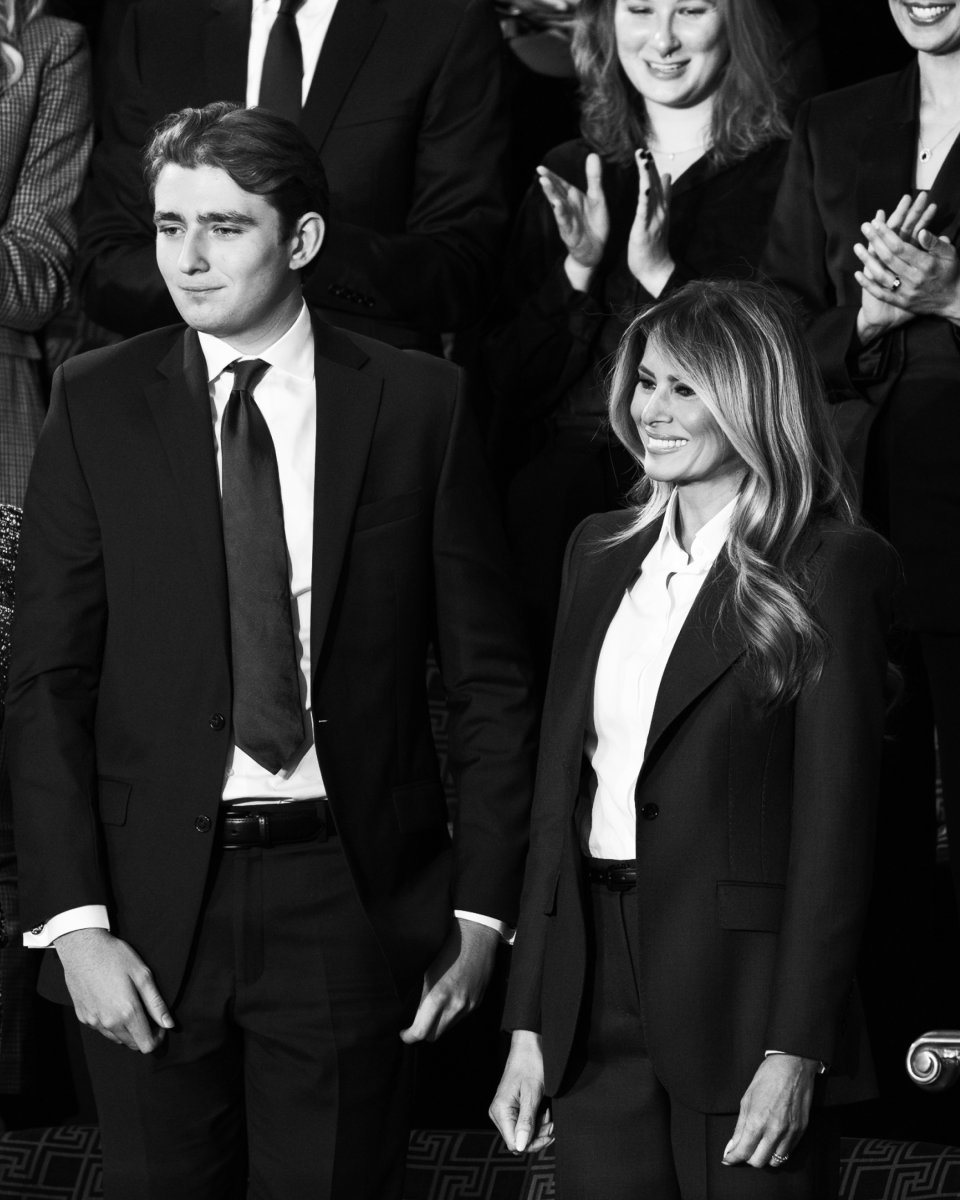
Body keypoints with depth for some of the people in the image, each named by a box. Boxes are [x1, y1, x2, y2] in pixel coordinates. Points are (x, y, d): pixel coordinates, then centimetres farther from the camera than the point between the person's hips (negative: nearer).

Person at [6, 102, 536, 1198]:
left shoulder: (417, 403, 1)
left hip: (350, 897, 0)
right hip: (151, 897, 0)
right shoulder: (97, 405, 1)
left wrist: (482, 906, -1)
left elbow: (488, 679, 4)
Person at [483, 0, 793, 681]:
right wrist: (578, 268, -6)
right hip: (563, 514, 3)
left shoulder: (787, 174, 0)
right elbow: (509, 389, 10)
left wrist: (663, 274, -13)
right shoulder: (568, 179, 13)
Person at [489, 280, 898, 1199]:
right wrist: (527, 1025, 7)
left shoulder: (831, 569, -5)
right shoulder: (602, 552, 13)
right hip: (594, 1006, 5)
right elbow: (558, 789, 12)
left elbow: (835, 823, -9)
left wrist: (796, 1053, -13)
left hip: (741, 997, -5)